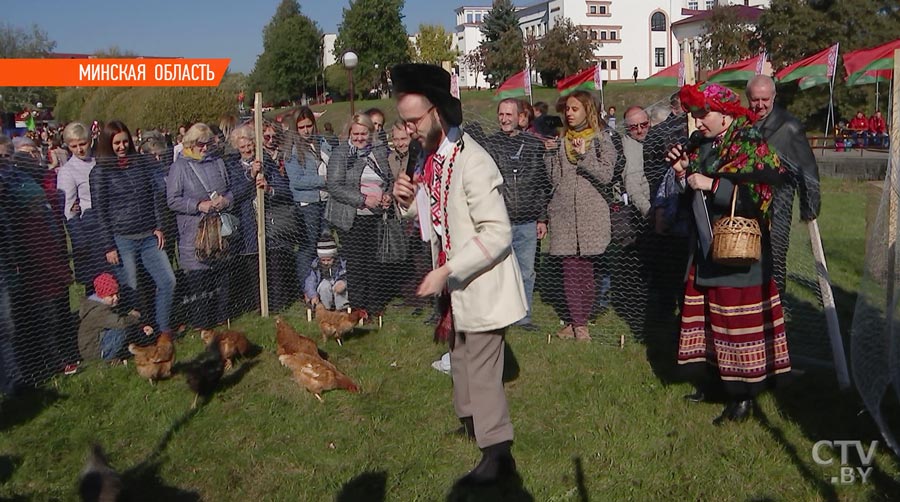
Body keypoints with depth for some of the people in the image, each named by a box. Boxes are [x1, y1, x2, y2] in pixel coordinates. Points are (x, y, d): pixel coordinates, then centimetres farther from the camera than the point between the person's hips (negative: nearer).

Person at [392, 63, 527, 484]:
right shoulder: (430, 158, 4)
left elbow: (497, 233, -27)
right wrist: (408, 202, -9)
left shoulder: (471, 162, -23)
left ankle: (498, 452, 8)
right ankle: (471, 419, 43)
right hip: (454, 284, 9)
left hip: (481, 283, -9)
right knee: (460, 356, 23)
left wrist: (447, 271, -31)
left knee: (481, 367, -4)